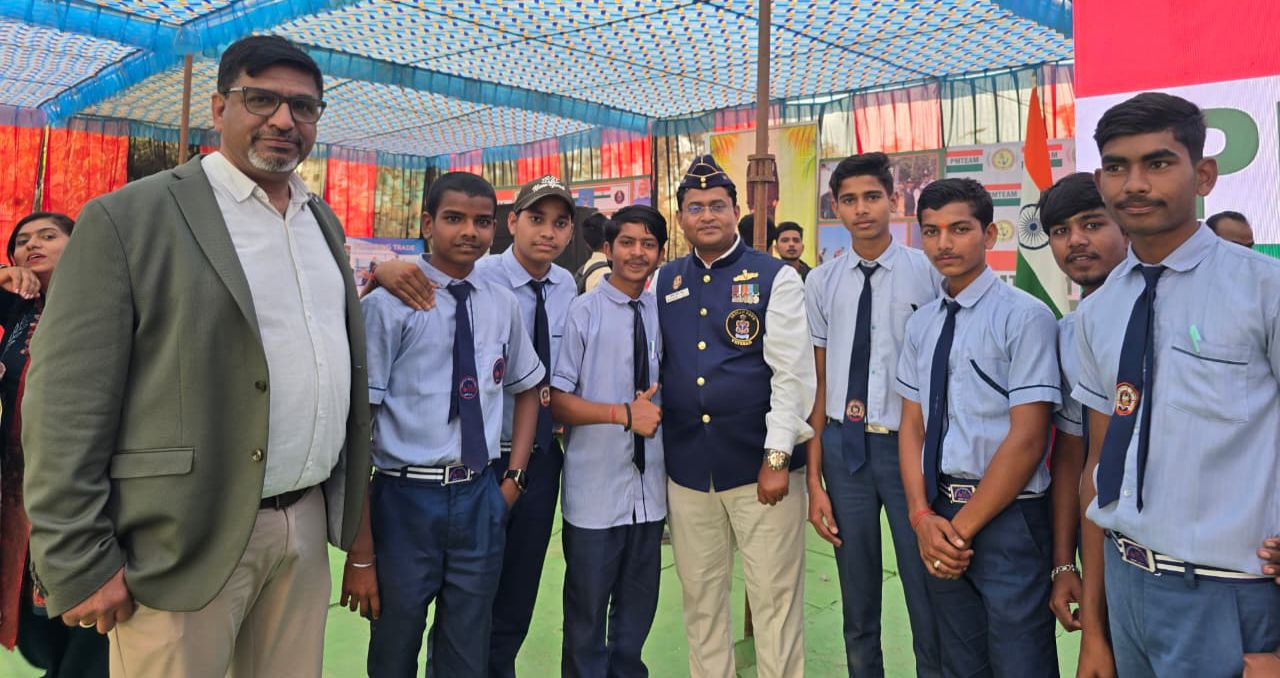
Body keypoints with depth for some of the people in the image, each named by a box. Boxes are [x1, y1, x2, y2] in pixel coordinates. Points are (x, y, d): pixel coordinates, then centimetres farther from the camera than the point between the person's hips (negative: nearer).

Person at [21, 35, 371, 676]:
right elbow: (67, 403, -11)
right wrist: (81, 567, -12)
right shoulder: (125, 219, -8)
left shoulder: (323, 220, 12)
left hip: (308, 527, 6)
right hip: (188, 546, -5)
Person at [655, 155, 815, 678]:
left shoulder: (775, 279, -2)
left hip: (759, 465, -4)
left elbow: (793, 373, -8)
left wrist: (778, 458, -13)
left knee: (774, 596, 4)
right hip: (686, 469, 4)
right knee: (700, 596, 14)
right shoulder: (664, 283, 9)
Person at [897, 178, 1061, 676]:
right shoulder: (921, 323, 8)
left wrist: (963, 526, -12)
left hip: (1007, 518, -5)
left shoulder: (1025, 316, -11)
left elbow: (1027, 439, -15)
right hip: (941, 515, 6)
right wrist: (923, 517, -5)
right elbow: (912, 425, 8)